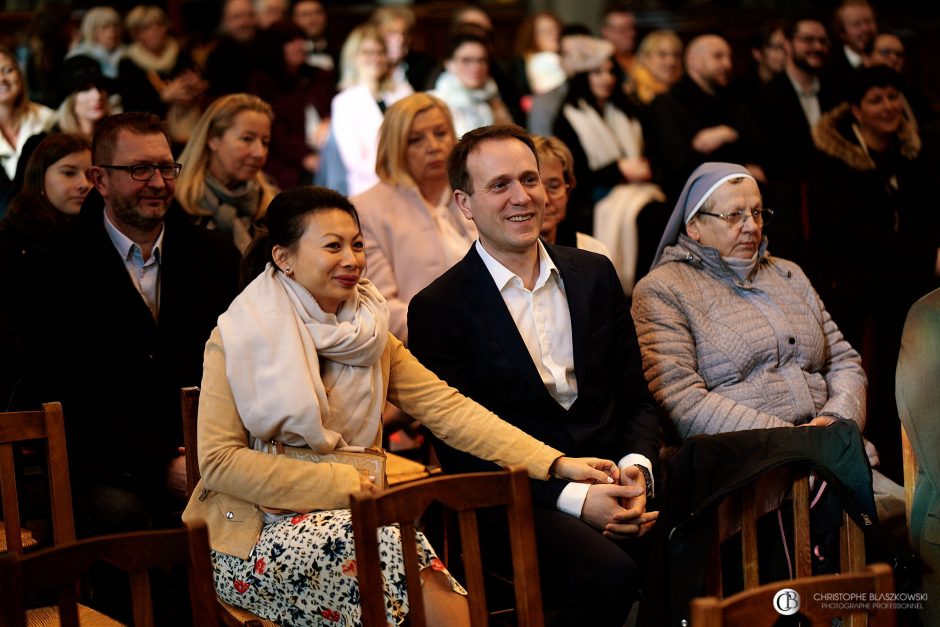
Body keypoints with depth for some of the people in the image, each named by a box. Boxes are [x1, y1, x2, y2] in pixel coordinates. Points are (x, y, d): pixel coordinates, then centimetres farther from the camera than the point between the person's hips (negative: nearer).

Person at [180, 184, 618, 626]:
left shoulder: (368, 337, 10)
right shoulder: (236, 339, -5)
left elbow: (447, 409, 0)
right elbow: (218, 461, -12)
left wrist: (556, 463, -12)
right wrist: (341, 483, -18)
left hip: (346, 519, 4)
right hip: (255, 539, -4)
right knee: (394, 548, -29)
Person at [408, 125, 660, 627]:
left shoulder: (594, 275, 14)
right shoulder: (438, 308, -1)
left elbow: (635, 397, 16)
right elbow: (457, 448, -5)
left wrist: (636, 468, -7)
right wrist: (572, 499, -16)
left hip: (611, 479, 4)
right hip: (517, 503, -4)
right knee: (608, 573, -33)